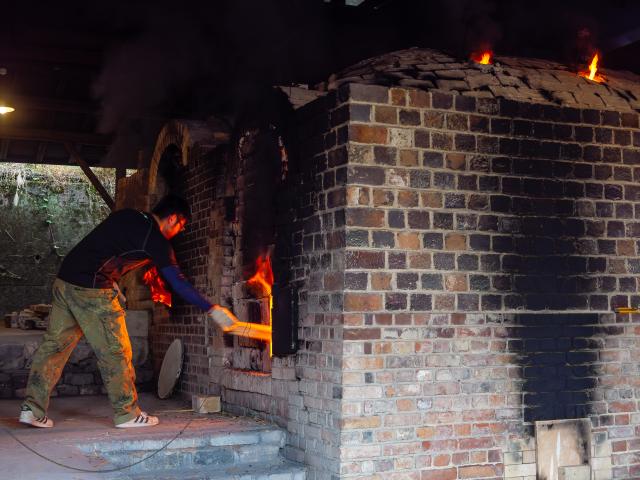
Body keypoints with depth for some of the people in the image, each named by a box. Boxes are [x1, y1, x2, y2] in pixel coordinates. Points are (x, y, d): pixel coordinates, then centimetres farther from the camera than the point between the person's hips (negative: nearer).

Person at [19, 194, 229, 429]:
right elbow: (178, 283, -7)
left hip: (64, 278, 8)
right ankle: (127, 414, 10)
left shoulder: (125, 216, 17)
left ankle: (32, 409, 11)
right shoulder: (156, 240, -5)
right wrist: (212, 309, -1)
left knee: (55, 344, 10)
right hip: (93, 288, -8)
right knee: (115, 351, 2)